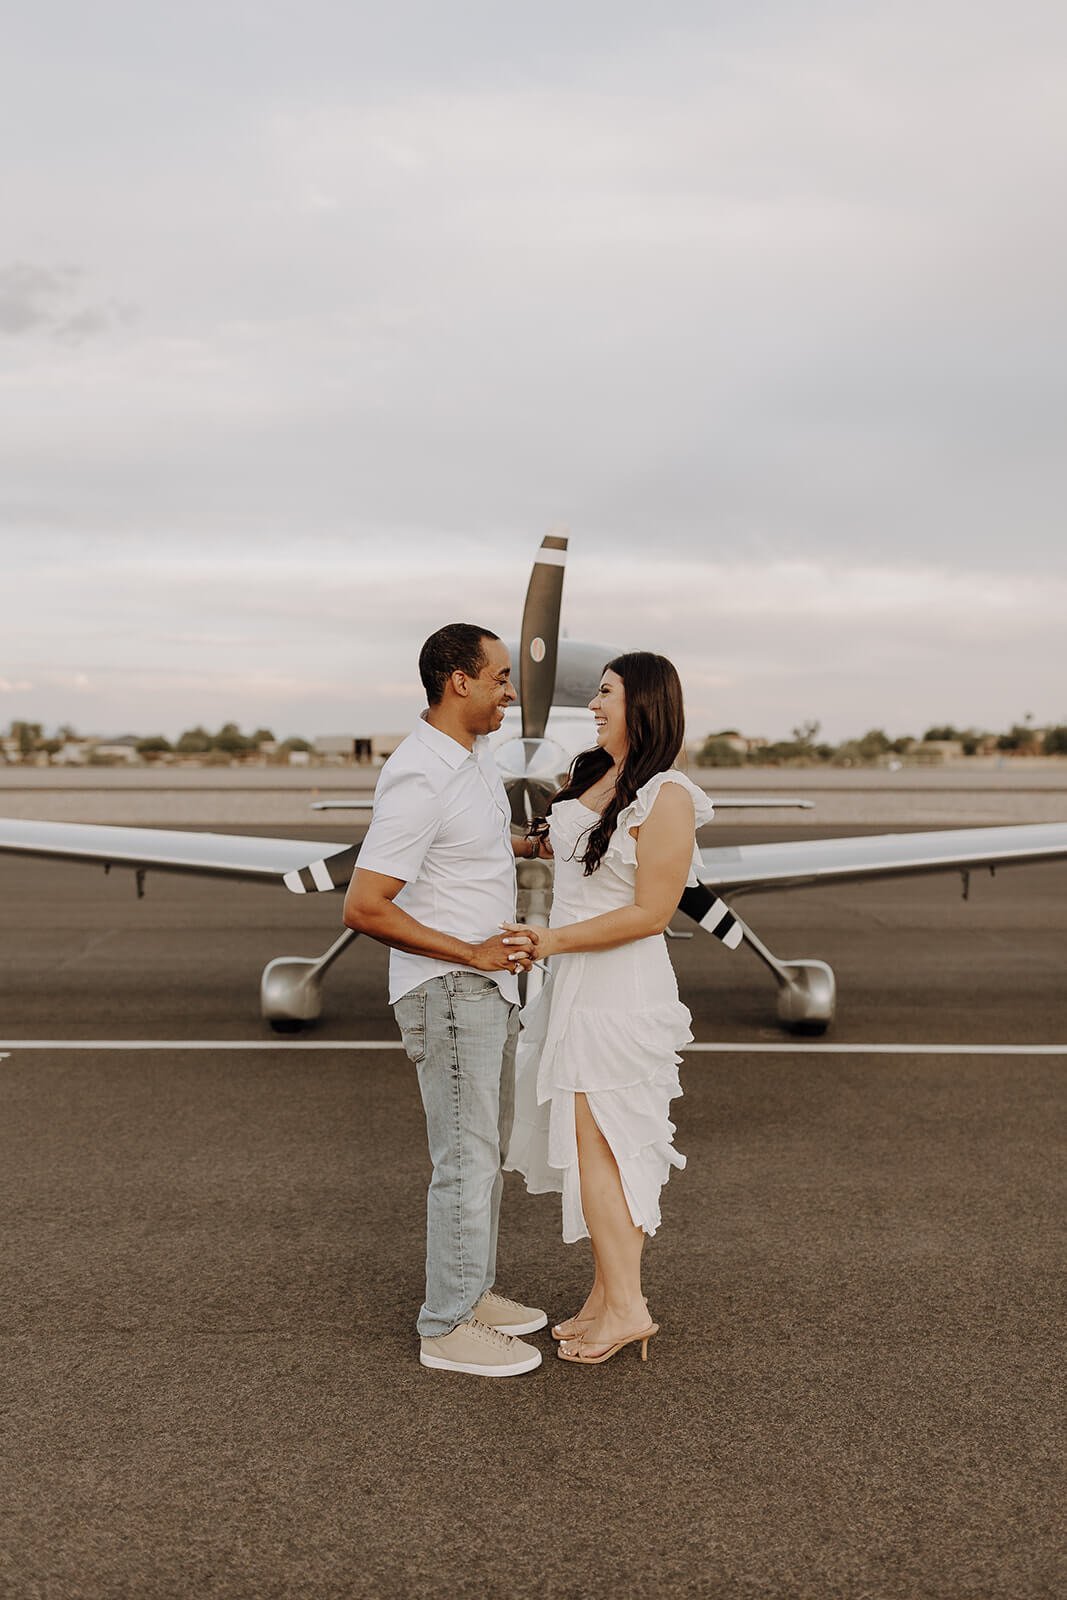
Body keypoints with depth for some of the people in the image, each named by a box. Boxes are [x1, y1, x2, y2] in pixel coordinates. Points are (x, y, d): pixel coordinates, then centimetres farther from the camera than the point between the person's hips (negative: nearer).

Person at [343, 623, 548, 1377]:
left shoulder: (476, 756, 7)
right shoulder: (419, 781, -23)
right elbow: (363, 908, -25)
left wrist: (536, 844, 13)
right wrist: (472, 953, -22)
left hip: (490, 983, 10)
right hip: (447, 990, -10)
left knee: (486, 1146, 18)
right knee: (466, 1158, -2)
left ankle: (473, 1293, 32)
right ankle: (448, 1329, 11)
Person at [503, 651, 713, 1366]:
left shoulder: (666, 797, -16)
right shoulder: (590, 775, 9)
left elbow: (652, 912, -19)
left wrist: (552, 939, -19)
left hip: (618, 986, -8)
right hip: (574, 980, 8)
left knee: (596, 1146, -3)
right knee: (592, 1144, 13)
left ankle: (627, 1307, 8)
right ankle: (607, 1294, 24)